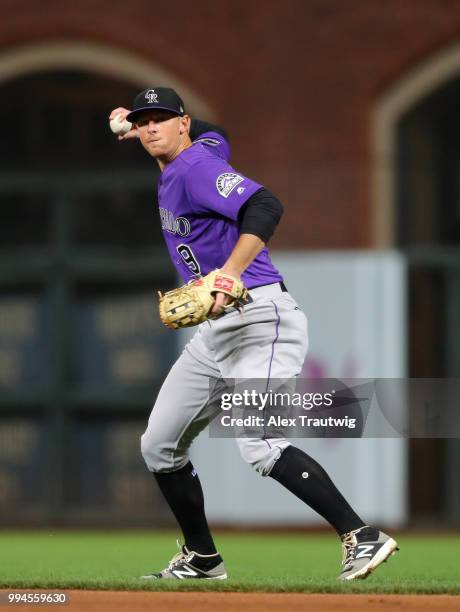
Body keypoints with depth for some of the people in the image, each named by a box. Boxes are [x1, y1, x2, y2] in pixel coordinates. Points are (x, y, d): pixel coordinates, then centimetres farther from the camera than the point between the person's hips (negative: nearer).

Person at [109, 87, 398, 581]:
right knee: (159, 447, 12)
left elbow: (265, 207, -29)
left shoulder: (196, 167, -12)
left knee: (260, 446, -26)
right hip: (214, 331, 11)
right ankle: (201, 559, 24)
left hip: (258, 318, -11)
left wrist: (227, 274, -40)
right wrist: (133, 126, 30)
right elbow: (210, 134, 41)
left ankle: (362, 537, -24)